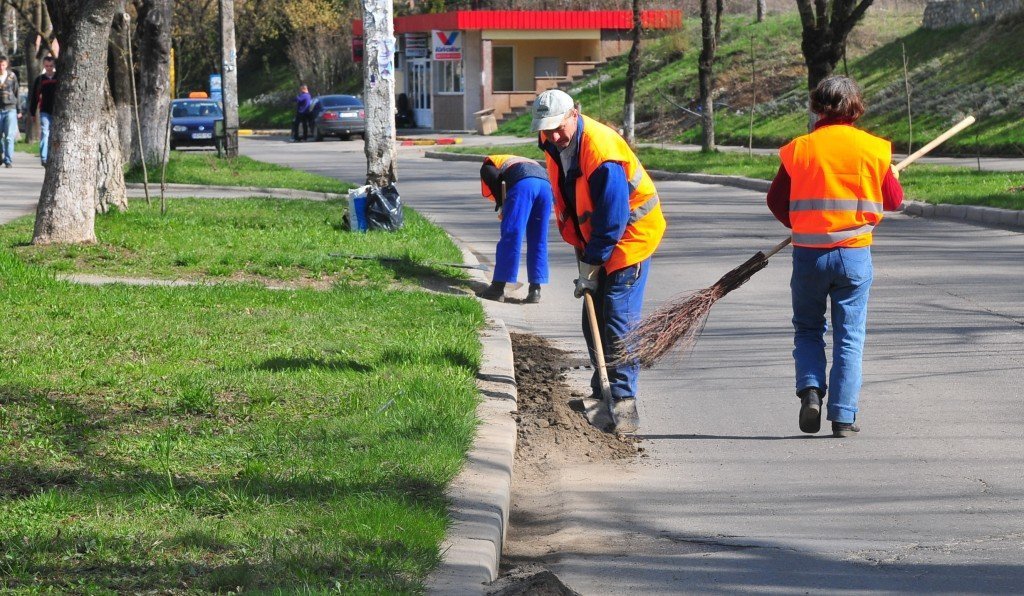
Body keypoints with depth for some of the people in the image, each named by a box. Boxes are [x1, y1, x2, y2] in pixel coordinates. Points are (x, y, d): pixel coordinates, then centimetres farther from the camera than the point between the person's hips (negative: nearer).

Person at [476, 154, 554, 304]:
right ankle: (535, 290, 11)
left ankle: (498, 288, -2)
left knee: (510, 236, -3)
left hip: (523, 183, -6)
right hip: (545, 183, 6)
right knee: (538, 241, 12)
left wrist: (501, 206, 6)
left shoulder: (487, 165, 27)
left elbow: (495, 178, 2)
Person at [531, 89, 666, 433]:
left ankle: (622, 402, -14)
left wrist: (591, 266, -22)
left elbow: (611, 220, -27)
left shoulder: (602, 152, -30)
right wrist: (581, 249, 10)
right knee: (594, 322, 11)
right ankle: (603, 394, 21)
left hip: (630, 236, -9)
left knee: (618, 322, -14)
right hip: (592, 239, 9)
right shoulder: (553, 145, -3)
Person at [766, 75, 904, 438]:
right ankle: (843, 417, 2)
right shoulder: (873, 149, -2)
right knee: (849, 337, 6)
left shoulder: (799, 149, -4)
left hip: (808, 254, 0)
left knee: (807, 328, 17)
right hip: (855, 254, 0)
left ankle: (810, 389, -4)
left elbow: (776, 201, 2)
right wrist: (892, 176, 29)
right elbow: (894, 200, 7)